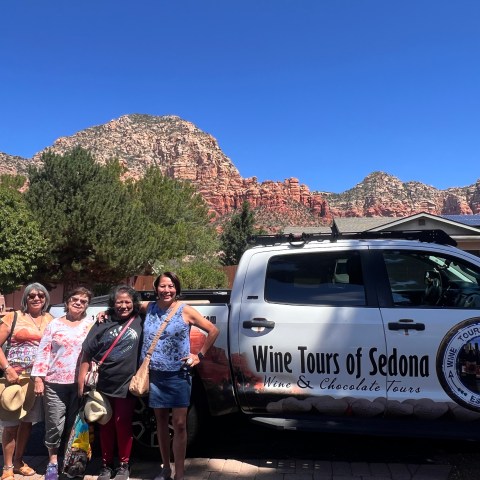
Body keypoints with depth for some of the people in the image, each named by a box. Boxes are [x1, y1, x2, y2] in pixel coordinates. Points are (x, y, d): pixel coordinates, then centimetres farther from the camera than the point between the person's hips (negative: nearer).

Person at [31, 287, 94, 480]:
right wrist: (38, 378, -3)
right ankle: (52, 461, 23)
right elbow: (43, 352, 2)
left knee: (75, 425, 9)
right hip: (55, 382, 0)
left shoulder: (92, 323, 6)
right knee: (54, 425, 4)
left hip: (81, 383, 0)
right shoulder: (54, 324, 5)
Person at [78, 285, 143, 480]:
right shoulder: (103, 323, 1)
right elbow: (87, 351, 3)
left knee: (122, 425, 6)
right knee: (106, 426, 13)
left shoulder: (139, 322, -1)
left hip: (127, 385, -1)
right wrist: (82, 376, -3)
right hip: (103, 384, 2)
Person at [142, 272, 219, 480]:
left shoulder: (185, 311, -7)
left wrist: (199, 356, -4)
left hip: (178, 375, -3)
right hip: (154, 375, 3)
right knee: (161, 421, 14)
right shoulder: (149, 308, 2)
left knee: (179, 424, -3)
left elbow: (213, 330, -4)